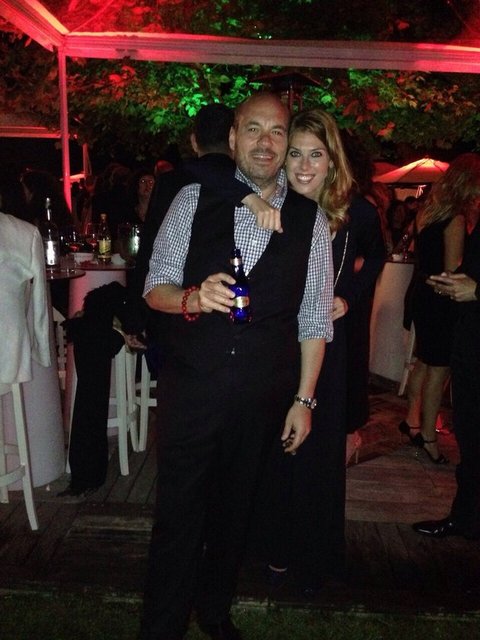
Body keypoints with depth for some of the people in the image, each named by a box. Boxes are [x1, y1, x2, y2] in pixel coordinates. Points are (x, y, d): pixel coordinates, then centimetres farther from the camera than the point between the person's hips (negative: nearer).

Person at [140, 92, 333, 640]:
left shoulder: (310, 219, 1)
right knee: (177, 513, 7)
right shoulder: (194, 200, -1)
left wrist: (304, 399, 2)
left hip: (262, 397, 2)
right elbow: (155, 287, -2)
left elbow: (313, 319, 3)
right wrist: (191, 298, -24)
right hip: (190, 385, -1)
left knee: (233, 510, 18)